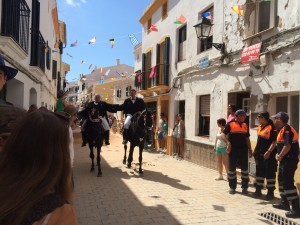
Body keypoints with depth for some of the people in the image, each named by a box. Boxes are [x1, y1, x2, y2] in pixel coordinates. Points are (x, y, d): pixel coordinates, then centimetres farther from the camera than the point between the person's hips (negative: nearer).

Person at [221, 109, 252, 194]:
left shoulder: (245, 126, 11)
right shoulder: (230, 124, -4)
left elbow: (247, 138, 17)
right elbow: (223, 134, -8)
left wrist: (250, 149, 13)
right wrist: (228, 142, -24)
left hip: (243, 150, 4)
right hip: (233, 150, -4)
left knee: (244, 168, 6)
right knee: (231, 168, 5)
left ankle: (244, 187, 19)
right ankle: (232, 187, 18)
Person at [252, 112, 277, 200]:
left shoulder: (271, 128, -14)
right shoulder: (260, 127, 11)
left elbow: (274, 142, -17)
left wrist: (269, 152, -24)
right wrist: (255, 151, 17)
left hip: (268, 154, -8)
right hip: (259, 154, 8)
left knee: (270, 173, 1)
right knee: (259, 172, 14)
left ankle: (270, 192, 12)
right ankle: (258, 190, 24)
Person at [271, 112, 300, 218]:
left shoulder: (287, 129, -17)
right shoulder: (282, 129, 14)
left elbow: (287, 146, -26)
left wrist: (280, 156, -14)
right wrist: (278, 154, 4)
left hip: (289, 160, -11)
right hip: (285, 160, 11)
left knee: (288, 183, -10)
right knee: (282, 180, 20)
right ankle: (284, 203, 32)